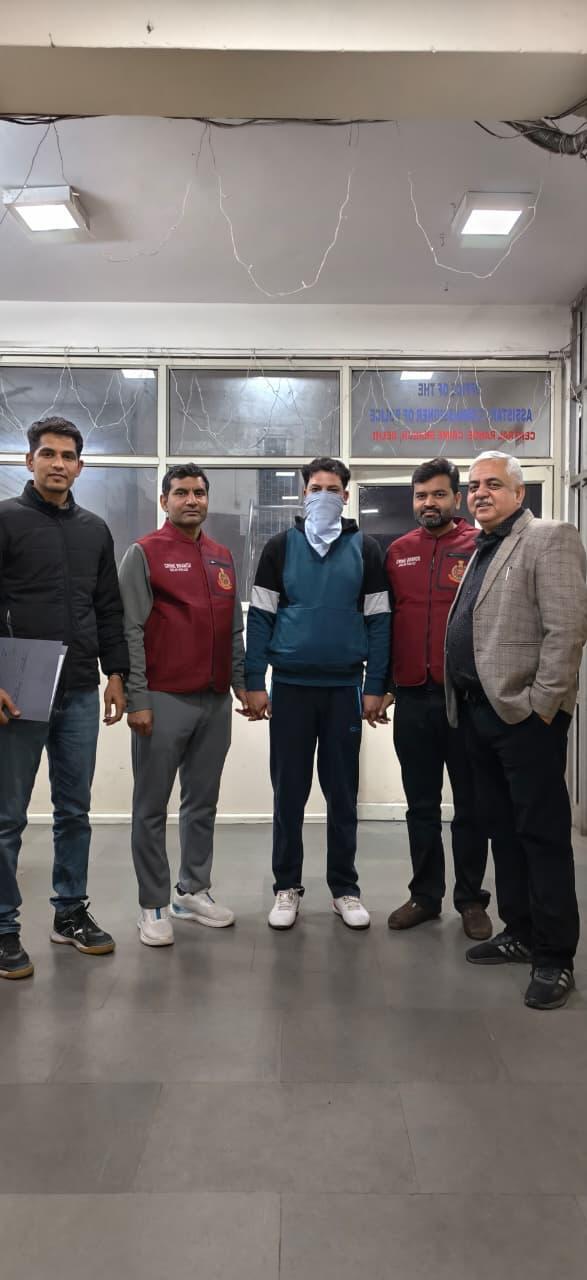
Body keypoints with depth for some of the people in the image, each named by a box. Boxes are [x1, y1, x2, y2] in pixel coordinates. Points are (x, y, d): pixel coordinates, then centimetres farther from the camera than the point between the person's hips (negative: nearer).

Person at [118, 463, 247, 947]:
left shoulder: (223, 557, 13)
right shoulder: (145, 553, -3)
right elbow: (131, 631, -9)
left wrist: (242, 683, 10)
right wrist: (137, 699, -14)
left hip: (216, 700, 6)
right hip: (163, 700, -5)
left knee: (203, 802, 13)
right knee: (152, 808, 4)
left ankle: (193, 891, 27)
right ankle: (154, 905, 15)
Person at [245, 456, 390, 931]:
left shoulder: (364, 549, 5)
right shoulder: (281, 546, 5)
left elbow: (378, 620, 4)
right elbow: (260, 617, 3)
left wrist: (375, 687, -2)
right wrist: (255, 683, -4)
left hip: (345, 686, 0)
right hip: (290, 685, 0)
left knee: (343, 792, 8)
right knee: (289, 790, 6)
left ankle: (345, 888, 21)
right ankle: (287, 887, 20)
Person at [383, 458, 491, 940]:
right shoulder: (398, 552, 8)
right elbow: (383, 620, 11)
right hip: (412, 697, 3)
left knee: (470, 805, 9)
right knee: (421, 805, 13)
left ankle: (471, 899, 23)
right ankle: (425, 895, 26)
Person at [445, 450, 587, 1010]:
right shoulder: (482, 550, 19)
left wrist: (542, 702, -18)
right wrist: (463, 700, 10)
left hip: (524, 713, -8)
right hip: (478, 710, 8)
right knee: (502, 828, 15)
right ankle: (519, 933, 28)